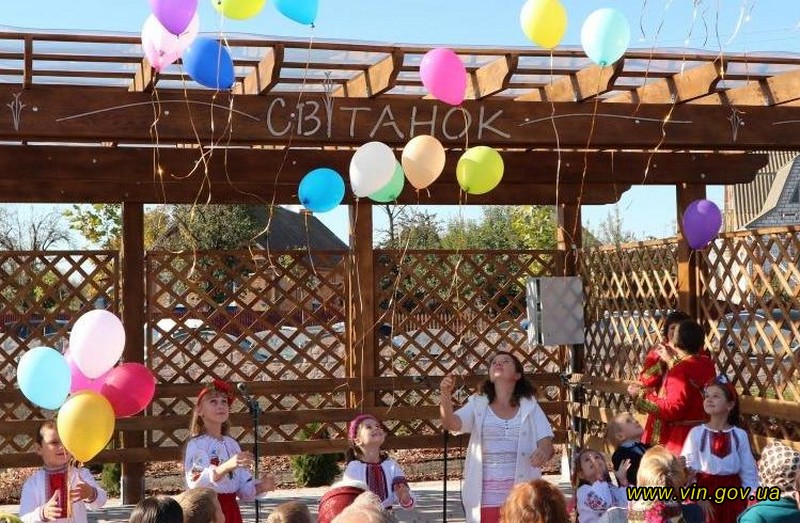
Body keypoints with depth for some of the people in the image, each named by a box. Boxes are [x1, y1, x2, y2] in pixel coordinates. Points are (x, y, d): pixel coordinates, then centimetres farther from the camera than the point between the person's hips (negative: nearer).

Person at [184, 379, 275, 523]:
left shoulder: (232, 444, 10)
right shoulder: (195, 444, -10)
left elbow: (244, 487, 9)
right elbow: (196, 481, -29)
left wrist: (260, 487, -12)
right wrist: (227, 466, -42)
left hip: (231, 510, 6)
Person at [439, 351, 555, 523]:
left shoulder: (529, 406, 7)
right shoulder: (478, 404, 6)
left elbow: (547, 445, 0)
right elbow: (451, 423, -11)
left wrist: (543, 452, -25)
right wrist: (446, 395, -30)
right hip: (485, 494, 0)